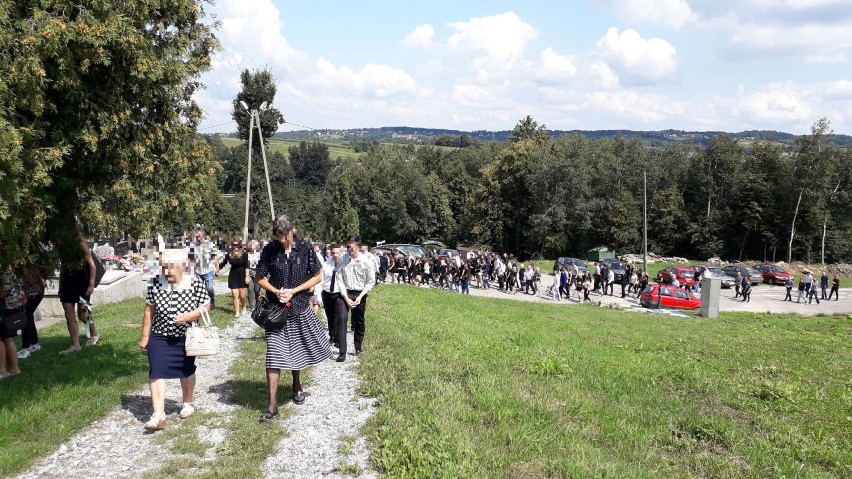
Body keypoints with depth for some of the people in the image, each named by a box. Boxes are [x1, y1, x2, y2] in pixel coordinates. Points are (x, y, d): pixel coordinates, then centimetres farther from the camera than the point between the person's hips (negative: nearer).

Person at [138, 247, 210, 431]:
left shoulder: (195, 283, -16)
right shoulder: (154, 283, -11)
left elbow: (206, 306, -7)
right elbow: (149, 311, -1)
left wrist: (189, 316, -25)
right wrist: (144, 336, 2)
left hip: (186, 338, 0)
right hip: (159, 338, 1)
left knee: (186, 371, 17)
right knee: (156, 373, -9)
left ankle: (188, 403, 40)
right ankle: (158, 415, -6)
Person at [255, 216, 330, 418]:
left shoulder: (305, 249, -7)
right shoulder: (269, 250, -7)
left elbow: (318, 276, -2)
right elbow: (259, 278, 2)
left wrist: (293, 291, -12)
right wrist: (275, 291, -16)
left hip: (300, 308, 1)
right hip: (276, 309, -1)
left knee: (297, 350, 18)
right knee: (274, 355, -6)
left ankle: (297, 386, 43)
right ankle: (273, 404, -3)